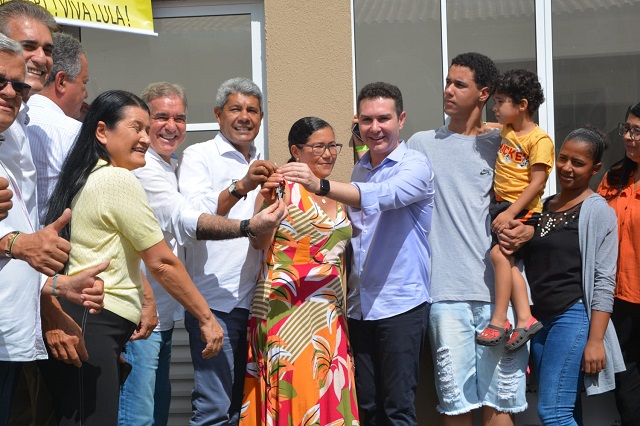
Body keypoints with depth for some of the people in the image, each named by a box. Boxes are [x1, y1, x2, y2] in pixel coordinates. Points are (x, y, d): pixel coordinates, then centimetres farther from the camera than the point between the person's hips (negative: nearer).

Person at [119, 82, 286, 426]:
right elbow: (186, 222, -26)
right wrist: (249, 226, -35)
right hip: (138, 316, -10)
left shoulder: (167, 166, 17)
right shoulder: (141, 168, -16)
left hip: (161, 313, 10)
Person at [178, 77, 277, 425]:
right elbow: (196, 216, -19)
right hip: (216, 301, -7)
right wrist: (241, 187, -31)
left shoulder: (260, 167, 19)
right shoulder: (198, 156, -1)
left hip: (253, 302, 7)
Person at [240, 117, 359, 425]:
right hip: (288, 310, -6)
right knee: (295, 395, -8)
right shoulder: (283, 187, -5)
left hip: (330, 315, 6)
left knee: (331, 398, 4)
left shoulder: (336, 197, 15)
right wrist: (266, 200, -31)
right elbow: (260, 243, -16)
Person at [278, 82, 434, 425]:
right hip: (359, 304, 6)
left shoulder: (415, 166, -8)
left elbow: (381, 196, -30)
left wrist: (321, 186, -41)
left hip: (401, 303, -6)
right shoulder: (359, 170, 13)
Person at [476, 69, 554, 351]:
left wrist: (511, 212, -24)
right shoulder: (506, 131, 12)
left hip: (523, 209, -8)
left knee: (499, 252, -21)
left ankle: (499, 321, -18)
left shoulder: (539, 140, -13)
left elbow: (537, 182, -19)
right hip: (501, 203, 8)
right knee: (510, 262, 2)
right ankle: (525, 319, 2)